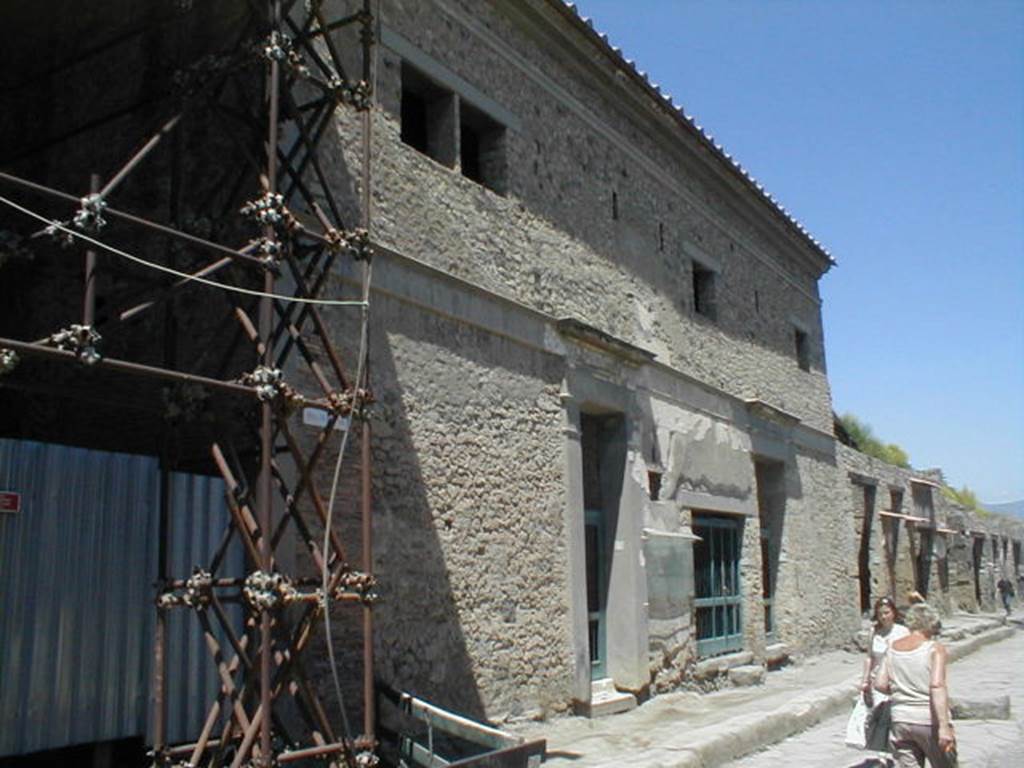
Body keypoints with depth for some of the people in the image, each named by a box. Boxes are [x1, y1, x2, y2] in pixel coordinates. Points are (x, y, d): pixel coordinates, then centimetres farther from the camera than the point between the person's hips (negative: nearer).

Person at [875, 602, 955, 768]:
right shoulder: (935, 648, -8)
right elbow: (937, 685, -22)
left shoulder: (893, 647, 6)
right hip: (929, 720, -4)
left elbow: (880, 684, 3)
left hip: (900, 719, 4)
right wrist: (944, 726, -26)